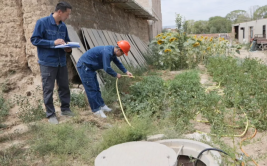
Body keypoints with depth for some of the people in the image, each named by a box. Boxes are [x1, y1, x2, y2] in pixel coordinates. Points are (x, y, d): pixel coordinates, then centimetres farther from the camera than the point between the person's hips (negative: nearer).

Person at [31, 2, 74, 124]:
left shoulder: (63, 26, 7)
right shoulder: (42, 22, -10)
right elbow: (34, 40, -12)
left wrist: (68, 48, -5)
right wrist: (53, 43, -22)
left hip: (62, 62, 6)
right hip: (47, 63, -6)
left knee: (64, 86, 12)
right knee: (48, 89, 2)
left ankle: (65, 109, 28)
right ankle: (50, 114, 14)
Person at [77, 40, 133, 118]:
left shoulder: (112, 51, 3)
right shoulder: (107, 52, -28)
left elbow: (117, 62, 16)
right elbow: (107, 68, -28)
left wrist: (126, 71, 9)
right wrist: (116, 75, -12)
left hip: (89, 67, 10)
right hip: (84, 66, -10)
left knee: (96, 88, 15)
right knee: (91, 89, -7)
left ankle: (101, 105, 24)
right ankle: (97, 110, 0)